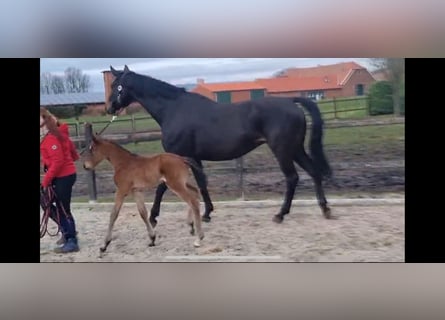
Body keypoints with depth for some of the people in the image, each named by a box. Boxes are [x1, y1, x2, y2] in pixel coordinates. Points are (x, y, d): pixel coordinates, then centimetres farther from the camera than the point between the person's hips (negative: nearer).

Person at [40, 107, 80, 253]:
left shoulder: (50, 137, -20)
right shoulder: (55, 132, 9)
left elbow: (58, 161, -24)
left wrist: (46, 181, -18)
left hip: (63, 176, -10)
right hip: (63, 175, 10)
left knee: (63, 209, -1)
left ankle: (72, 242, 11)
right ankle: (68, 230, 26)